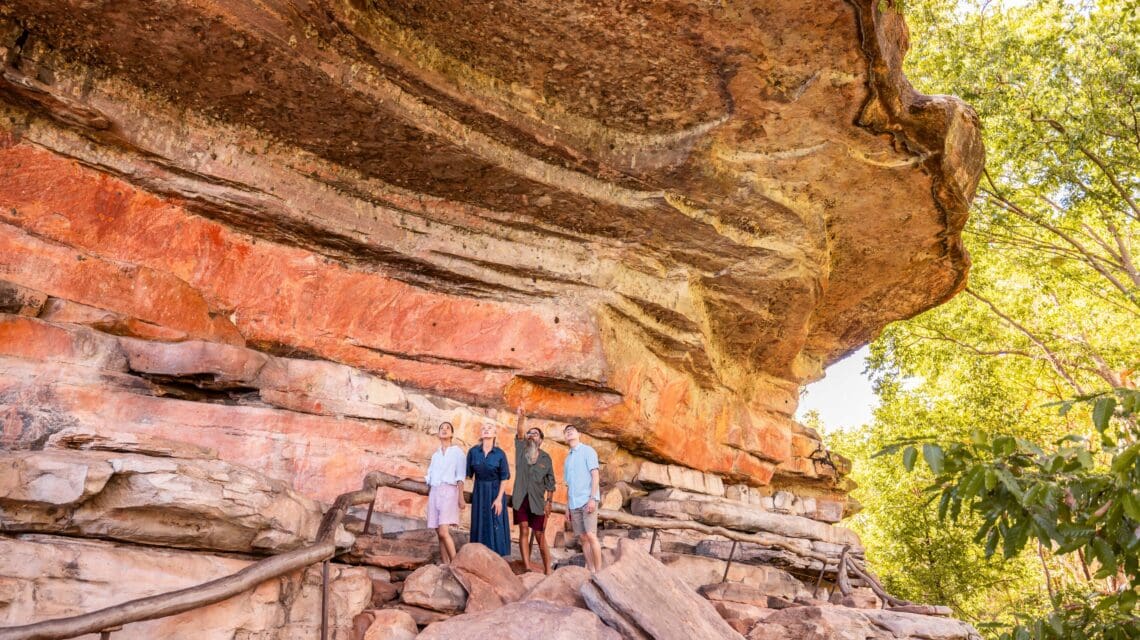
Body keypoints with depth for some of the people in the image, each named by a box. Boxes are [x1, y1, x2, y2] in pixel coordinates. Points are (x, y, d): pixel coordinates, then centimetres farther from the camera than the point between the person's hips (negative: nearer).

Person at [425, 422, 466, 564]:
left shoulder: (457, 451, 5)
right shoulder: (435, 455, 21)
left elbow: (460, 476, -3)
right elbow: (429, 477, 18)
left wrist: (461, 497, -10)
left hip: (449, 492, -6)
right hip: (434, 493, 6)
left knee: (443, 532, -19)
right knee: (440, 534, 0)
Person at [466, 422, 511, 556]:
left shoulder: (500, 454, -8)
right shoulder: (473, 452, -4)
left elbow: (504, 478, -7)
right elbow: (467, 475, 0)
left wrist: (499, 498, -14)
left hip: (495, 491, -2)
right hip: (479, 492, 2)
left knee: (495, 526, -2)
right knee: (480, 525, 6)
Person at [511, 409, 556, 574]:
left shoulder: (546, 458, 4)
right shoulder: (521, 449, 4)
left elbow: (550, 482, 5)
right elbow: (520, 433, -15)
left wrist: (549, 501, -2)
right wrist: (521, 417, -32)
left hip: (537, 500, 0)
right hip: (521, 498, 0)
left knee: (540, 536, 3)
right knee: (524, 531, -4)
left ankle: (547, 570, 11)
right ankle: (527, 568, -1)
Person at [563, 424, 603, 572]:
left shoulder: (588, 451, 2)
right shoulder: (568, 458, 19)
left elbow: (595, 475, -6)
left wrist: (592, 498, -16)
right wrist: (567, 507, 16)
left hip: (587, 500, -6)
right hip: (574, 503, 6)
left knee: (591, 536, -12)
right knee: (583, 538, 3)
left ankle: (599, 570, -7)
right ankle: (591, 570, 7)